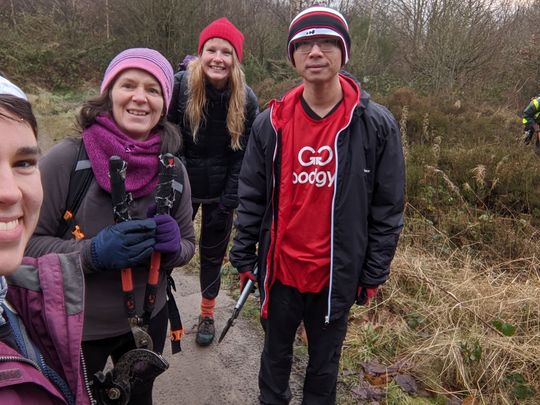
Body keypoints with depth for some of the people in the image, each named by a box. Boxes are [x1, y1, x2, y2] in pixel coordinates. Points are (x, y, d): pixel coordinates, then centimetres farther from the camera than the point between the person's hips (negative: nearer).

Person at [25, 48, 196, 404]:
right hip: (75, 329, -3)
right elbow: (26, 243, -14)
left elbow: (188, 245, 2)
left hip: (149, 320, 4)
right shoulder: (68, 158, -19)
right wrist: (93, 253, -28)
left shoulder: (172, 168, -8)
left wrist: (172, 247, -20)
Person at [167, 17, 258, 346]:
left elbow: (243, 156, -8)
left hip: (220, 192, 1)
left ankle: (208, 315, 33)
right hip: (181, 187, 0)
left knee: (213, 253, 13)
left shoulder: (246, 100, -10)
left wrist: (228, 203, -12)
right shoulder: (180, 85, -15)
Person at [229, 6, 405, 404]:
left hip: (338, 275, -1)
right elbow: (251, 198, 1)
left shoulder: (376, 124, -10)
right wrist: (244, 259, 3)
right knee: (276, 353, 23)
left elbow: (388, 209, -6)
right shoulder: (271, 123, -4)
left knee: (325, 361, 20)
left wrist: (374, 275, -4)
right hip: (280, 270, 2)